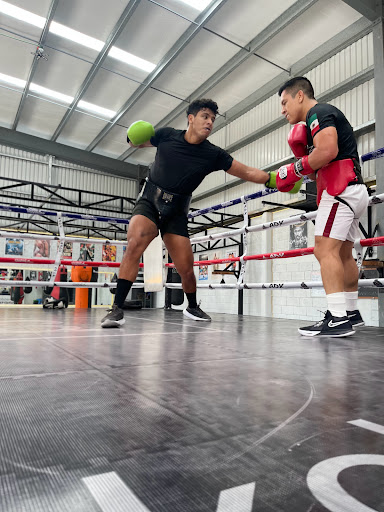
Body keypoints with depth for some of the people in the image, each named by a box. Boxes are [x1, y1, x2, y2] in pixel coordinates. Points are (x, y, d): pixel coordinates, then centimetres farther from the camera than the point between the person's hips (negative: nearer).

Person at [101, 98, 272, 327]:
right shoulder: (166, 135, -3)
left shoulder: (213, 155, -5)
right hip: (149, 202, -1)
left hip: (176, 212, 1)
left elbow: (248, 172, -4)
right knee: (135, 243, -30)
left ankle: (193, 307, 28)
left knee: (186, 269, -3)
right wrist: (134, 136, -10)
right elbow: (137, 142, 13)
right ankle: (117, 309, -24)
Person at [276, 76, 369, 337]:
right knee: (343, 254, 12)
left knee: (325, 249, -18)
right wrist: (302, 152, 9)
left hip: (341, 190, -11)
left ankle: (338, 318, -22)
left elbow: (328, 150, -22)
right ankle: (352, 312, 19)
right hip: (352, 191, 11)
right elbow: (318, 172, 22)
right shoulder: (325, 116, 28)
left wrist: (293, 171, -12)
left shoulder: (318, 112, -2)